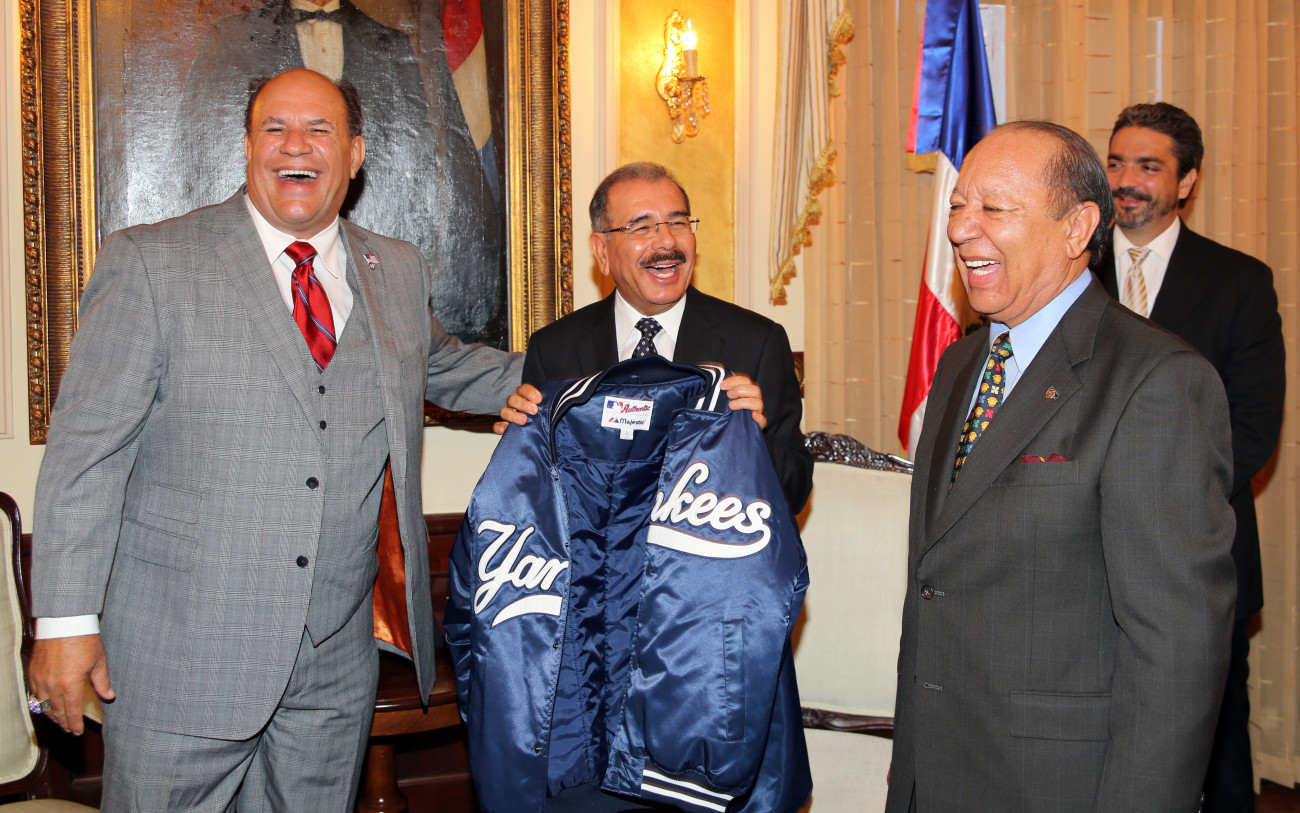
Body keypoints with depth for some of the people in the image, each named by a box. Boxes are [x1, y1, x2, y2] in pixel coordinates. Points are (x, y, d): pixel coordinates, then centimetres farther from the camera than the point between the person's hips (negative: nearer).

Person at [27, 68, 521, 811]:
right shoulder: (150, 263, -4)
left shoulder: (398, 273, 10)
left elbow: (445, 366, 29)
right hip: (183, 657, -4)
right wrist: (67, 619, -11)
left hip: (336, 664, 4)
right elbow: (87, 447, -7)